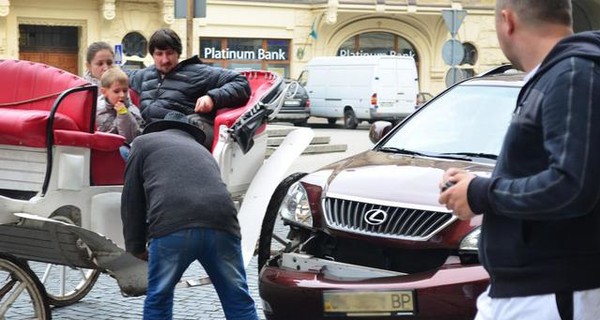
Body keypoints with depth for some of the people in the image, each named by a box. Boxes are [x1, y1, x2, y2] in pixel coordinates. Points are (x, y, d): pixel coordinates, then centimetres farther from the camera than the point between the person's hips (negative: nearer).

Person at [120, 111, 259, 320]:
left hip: (172, 226, -3)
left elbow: (132, 201, 19)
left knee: (158, 298, 13)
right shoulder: (202, 151, 38)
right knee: (238, 300, 11)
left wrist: (136, 248, 26)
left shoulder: (144, 142, 24)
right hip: (221, 223, 4)